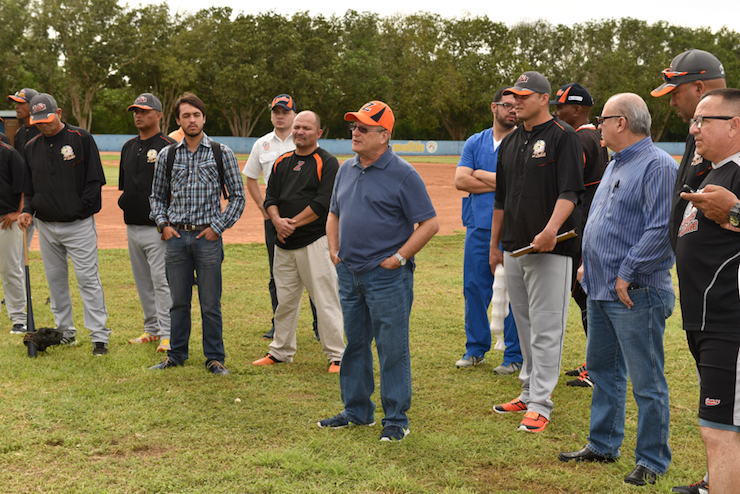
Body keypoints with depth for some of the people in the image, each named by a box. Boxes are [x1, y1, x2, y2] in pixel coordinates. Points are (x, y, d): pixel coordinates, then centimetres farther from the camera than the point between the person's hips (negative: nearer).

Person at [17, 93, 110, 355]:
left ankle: (99, 336, -5)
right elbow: (28, 186, 16)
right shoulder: (31, 147, 10)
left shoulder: (81, 138, -4)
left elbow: (95, 179, -4)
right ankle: (65, 332, 22)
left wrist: (81, 208, -11)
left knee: (88, 279, -7)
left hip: (79, 225, -5)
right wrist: (28, 210, -1)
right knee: (55, 280, 11)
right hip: (46, 226, 5)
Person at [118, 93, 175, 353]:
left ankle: (167, 334, -7)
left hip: (157, 227, -8)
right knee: (143, 282, 13)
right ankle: (151, 329, 21)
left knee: (161, 280, -10)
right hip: (133, 226, 8)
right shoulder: (128, 147, 16)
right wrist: (124, 202, 9)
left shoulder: (167, 147, -7)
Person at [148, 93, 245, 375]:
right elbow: (157, 196, 17)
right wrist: (163, 224, 3)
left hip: (208, 237, -2)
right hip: (176, 237, 2)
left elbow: (238, 196, 3)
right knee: (179, 302, 10)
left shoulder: (222, 153, 1)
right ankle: (176, 355, 22)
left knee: (211, 304, 1)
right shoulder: (167, 156, 7)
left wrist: (219, 227, -5)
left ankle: (215, 358, 12)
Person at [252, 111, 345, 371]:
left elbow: (323, 202, -13)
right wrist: (277, 221, -8)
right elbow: (270, 197, 12)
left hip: (315, 241, -6)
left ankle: (337, 356, 0)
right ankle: (280, 351, 24)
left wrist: (293, 223, -12)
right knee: (284, 299, 12)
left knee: (325, 300, -6)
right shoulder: (282, 162, 16)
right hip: (284, 243, 6)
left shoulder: (327, 163, -3)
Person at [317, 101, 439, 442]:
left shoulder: (403, 175, -10)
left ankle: (396, 419, 7)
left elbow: (429, 224, -12)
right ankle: (357, 411, 28)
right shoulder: (346, 169, 11)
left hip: (386, 276, -7)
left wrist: (398, 258, -14)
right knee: (354, 344, 15)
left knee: (392, 348, -2)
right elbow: (334, 213, 24)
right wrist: (334, 250, 11)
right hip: (349, 273, 7)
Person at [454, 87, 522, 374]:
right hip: (478, 225, 4)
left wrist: (481, 174, -4)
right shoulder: (475, 142, 12)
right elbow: (460, 181, 0)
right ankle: (475, 348, 23)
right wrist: (501, 182, -7)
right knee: (474, 288, 9)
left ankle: (515, 355, 10)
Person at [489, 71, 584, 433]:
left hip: (550, 248, -7)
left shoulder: (563, 137, -6)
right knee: (524, 326, 14)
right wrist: (494, 245, 20)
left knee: (546, 329, -6)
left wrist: (551, 230, -29)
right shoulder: (510, 142, 16)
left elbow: (570, 192, -15)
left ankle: (540, 404, -3)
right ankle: (529, 393, 25)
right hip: (514, 248, 8)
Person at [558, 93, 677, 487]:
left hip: (637, 293, -10)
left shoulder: (658, 166, -14)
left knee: (646, 381, -1)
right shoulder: (616, 165, 16)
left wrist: (627, 276, -21)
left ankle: (652, 462, 8)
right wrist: (589, 263, 17)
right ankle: (603, 445, 31)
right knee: (602, 369, 18)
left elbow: (661, 230, -21)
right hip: (601, 289, 10)